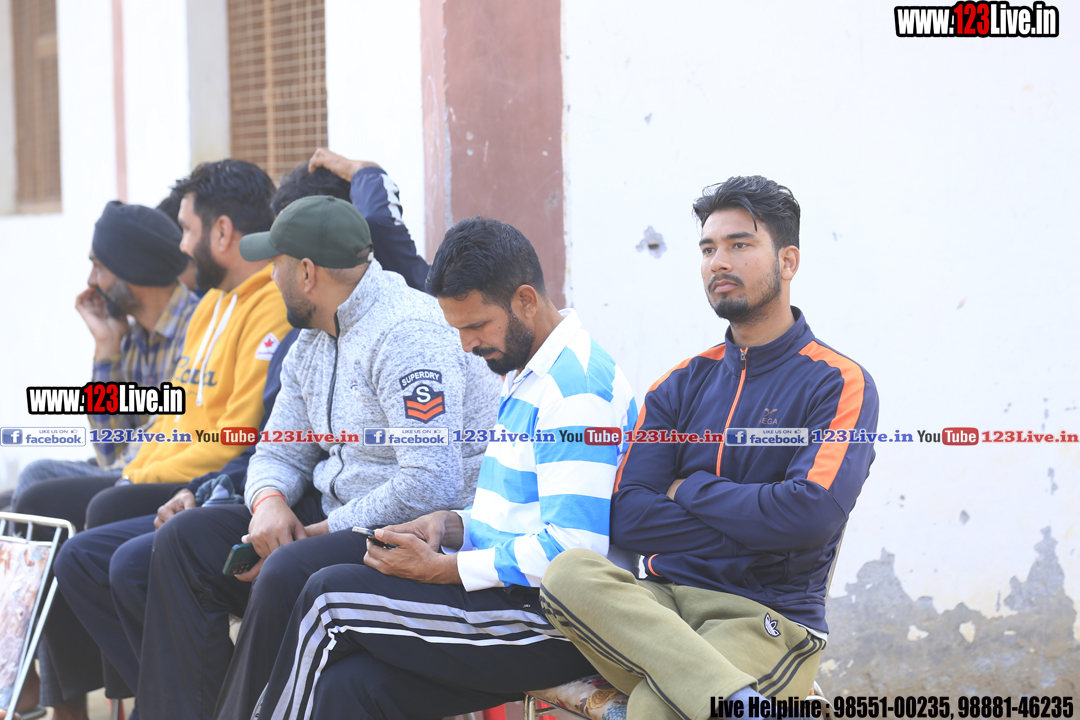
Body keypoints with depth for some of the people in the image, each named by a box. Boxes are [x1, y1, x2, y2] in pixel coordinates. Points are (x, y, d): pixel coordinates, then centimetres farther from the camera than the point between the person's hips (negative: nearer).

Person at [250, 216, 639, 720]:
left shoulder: (576, 387, -16)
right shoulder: (522, 378, 19)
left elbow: (572, 549, -23)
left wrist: (441, 569, -17)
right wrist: (452, 527, 7)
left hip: (554, 625, -10)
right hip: (513, 601, 10)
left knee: (330, 595, -13)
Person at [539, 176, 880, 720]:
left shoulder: (840, 384, 1)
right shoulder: (680, 387, 16)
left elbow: (812, 515, -16)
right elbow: (627, 519, 2)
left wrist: (691, 489, -3)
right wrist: (756, 526, -8)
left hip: (768, 618, -6)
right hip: (664, 601, 7)